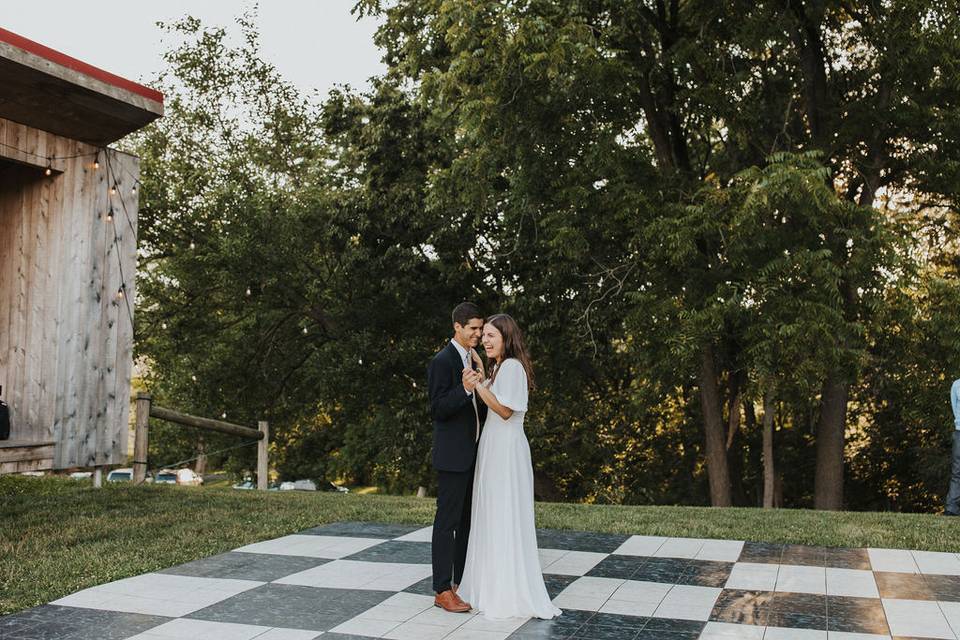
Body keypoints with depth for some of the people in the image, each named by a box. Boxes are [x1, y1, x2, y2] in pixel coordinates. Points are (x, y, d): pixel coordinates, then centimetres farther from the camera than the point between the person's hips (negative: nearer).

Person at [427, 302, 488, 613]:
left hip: (471, 453, 9)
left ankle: (461, 581, 25)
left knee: (467, 519, 14)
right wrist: (464, 389, -33)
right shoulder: (442, 361, -14)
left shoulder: (473, 360, 12)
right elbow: (438, 409, -20)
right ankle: (443, 591, 6)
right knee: (447, 520, -2)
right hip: (452, 455, -9)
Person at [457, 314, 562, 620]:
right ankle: (493, 585, 22)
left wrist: (479, 386, -19)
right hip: (493, 448, 10)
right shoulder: (500, 367, 17)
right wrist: (482, 377, 12)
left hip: (506, 450, -10)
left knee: (506, 517, -4)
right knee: (492, 518, 13)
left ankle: (512, 594, 4)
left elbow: (506, 411, -18)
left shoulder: (512, 366, -14)